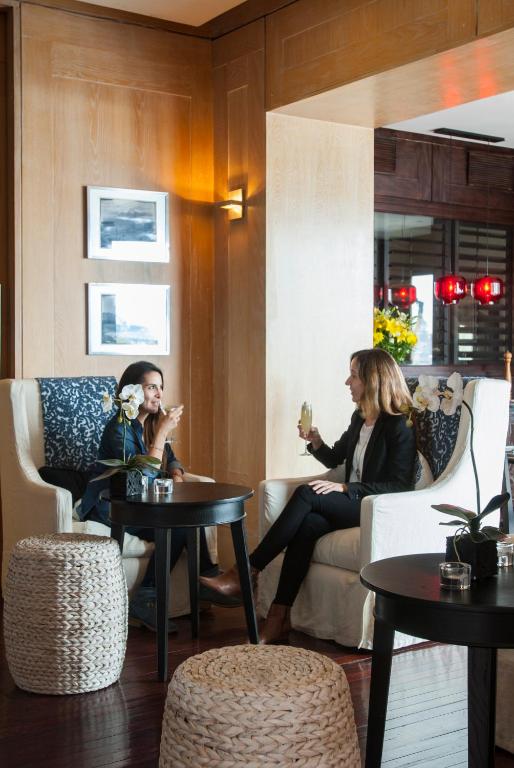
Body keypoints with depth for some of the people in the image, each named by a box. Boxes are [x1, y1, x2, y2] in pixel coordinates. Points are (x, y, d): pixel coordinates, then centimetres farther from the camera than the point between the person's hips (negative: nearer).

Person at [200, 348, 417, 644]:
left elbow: (400, 486, -15)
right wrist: (316, 441, 4)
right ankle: (279, 619, -30)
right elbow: (334, 458, 27)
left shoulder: (399, 425, -9)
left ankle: (247, 573, -22)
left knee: (307, 494, -27)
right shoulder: (360, 418, 15)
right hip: (350, 504, 7)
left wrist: (345, 488, -20)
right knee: (307, 525, -26)